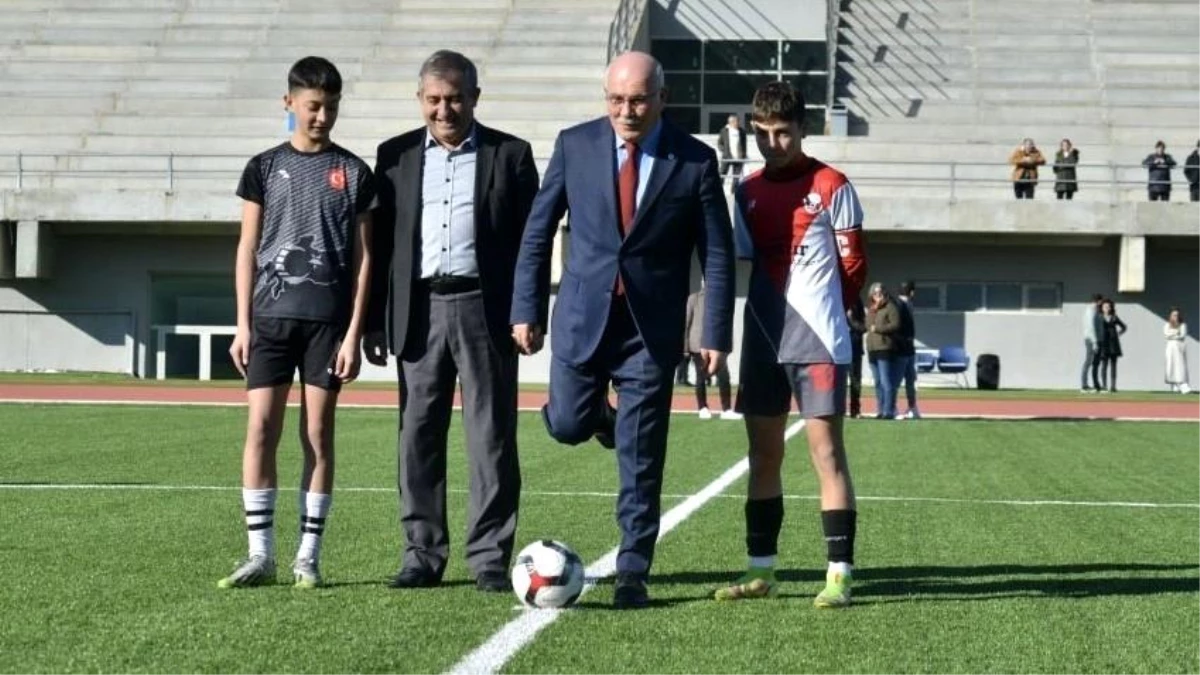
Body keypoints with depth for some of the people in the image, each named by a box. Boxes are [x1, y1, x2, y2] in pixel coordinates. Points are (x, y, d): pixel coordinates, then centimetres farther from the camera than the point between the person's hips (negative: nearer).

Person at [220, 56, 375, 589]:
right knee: (260, 429, -5)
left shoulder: (354, 173, 5)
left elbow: (363, 257, 4)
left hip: (328, 320, 0)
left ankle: (308, 557, 8)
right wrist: (243, 323, 1)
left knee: (318, 434, 2)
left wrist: (354, 332, -3)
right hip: (271, 315, 1)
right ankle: (260, 555, 1)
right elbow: (248, 248, 8)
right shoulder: (265, 167, 7)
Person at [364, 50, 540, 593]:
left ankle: (490, 558, 3)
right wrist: (375, 322, 5)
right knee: (418, 436, 4)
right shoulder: (395, 156, 11)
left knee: (491, 436, -1)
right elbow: (381, 242, 11)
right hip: (419, 308, 2)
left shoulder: (510, 156, 4)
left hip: (484, 307, -2)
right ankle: (423, 554, 11)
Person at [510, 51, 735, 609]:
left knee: (641, 460, 0)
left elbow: (717, 254, -2)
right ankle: (602, 414, 38)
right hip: (583, 316, 2)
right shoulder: (575, 145, 0)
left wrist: (716, 335, -6)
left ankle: (632, 574, 7)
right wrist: (526, 310, 0)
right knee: (566, 425, 2)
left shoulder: (695, 161, -4)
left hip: (652, 327, -1)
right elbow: (538, 231, 5)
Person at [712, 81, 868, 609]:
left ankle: (839, 574, -6)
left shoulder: (831, 187, -4)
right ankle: (762, 570, 17)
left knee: (826, 451, -7)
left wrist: (820, 308, 4)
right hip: (762, 341, 6)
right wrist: (772, 308, 6)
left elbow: (853, 264, -1)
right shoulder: (748, 192, 12)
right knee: (763, 455, 10)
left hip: (817, 341, -6)